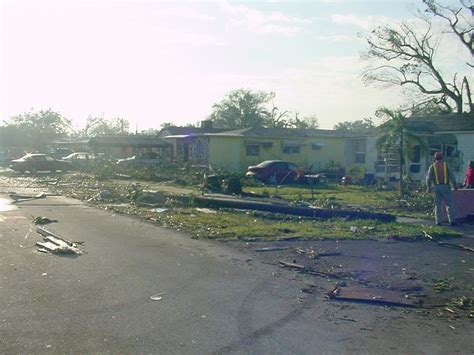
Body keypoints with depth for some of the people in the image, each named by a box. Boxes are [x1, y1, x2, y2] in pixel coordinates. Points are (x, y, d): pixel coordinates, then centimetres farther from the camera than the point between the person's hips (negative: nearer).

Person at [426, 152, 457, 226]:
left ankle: (438, 221, 4)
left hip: (437, 187, 1)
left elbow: (428, 178, -4)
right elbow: (451, 176, -4)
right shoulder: (446, 165, -1)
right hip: (445, 187, -1)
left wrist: (428, 187, 6)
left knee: (438, 205, 7)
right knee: (449, 204, 3)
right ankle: (452, 220, -3)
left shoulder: (432, 166, 0)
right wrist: (454, 185, 4)